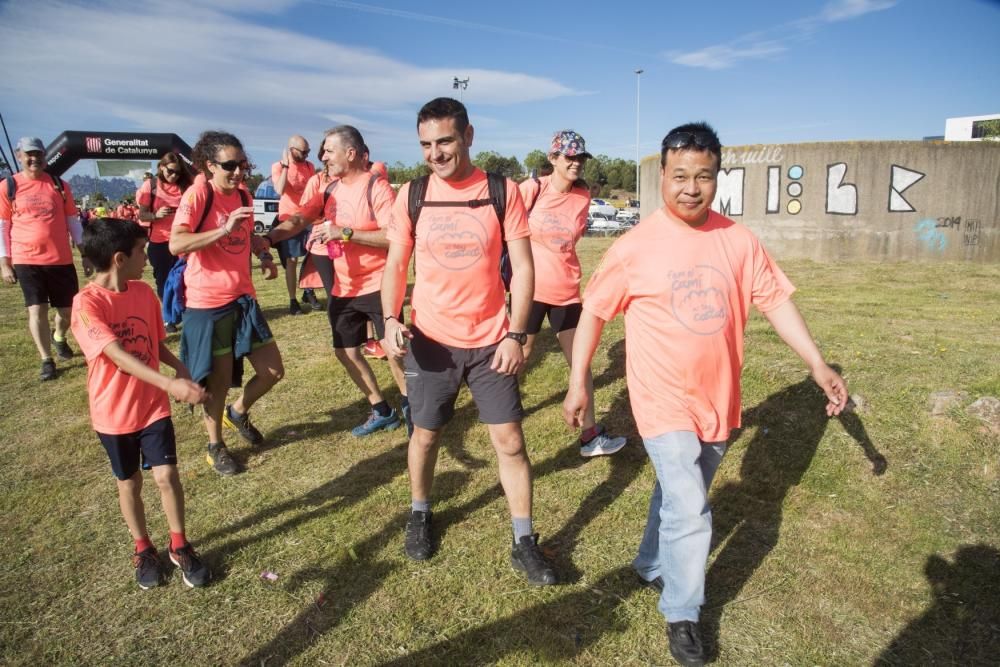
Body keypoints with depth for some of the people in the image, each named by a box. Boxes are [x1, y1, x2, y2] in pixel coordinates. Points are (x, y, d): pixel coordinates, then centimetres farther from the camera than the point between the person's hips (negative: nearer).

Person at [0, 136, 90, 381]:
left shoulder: (60, 185, 6)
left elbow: (73, 222, 10)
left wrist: (86, 253, 7)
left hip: (61, 259, 2)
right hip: (26, 261, -2)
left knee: (69, 309, 8)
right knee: (37, 310, -4)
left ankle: (58, 337, 40)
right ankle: (46, 360, 9)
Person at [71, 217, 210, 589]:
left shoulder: (144, 292, -2)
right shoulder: (87, 303, -20)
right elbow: (117, 355, -32)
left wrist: (182, 370, -10)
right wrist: (169, 383, -43)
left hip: (153, 406, 3)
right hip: (113, 413, -3)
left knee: (166, 476, -1)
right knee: (128, 483, 14)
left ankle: (179, 546, 18)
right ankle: (143, 549, 34)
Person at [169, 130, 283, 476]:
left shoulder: (244, 196, 7)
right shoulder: (197, 194, -13)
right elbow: (175, 244, -26)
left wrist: (265, 255, 4)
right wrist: (224, 228, -34)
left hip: (243, 299, 6)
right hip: (208, 304, -6)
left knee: (273, 371, 7)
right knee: (220, 378, 5)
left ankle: (238, 412, 37)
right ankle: (215, 446, 29)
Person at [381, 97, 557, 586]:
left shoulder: (503, 192, -5)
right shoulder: (411, 195, -1)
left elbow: (522, 267, -5)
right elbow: (395, 265, 4)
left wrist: (516, 334, -11)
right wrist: (390, 320, -12)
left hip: (491, 341, -1)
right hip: (430, 340, 1)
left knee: (510, 441, 3)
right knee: (425, 435, 16)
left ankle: (524, 543, 20)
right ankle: (419, 515, 42)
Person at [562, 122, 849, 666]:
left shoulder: (738, 241, -1)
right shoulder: (636, 245, -11)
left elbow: (775, 300, 4)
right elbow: (594, 310, -5)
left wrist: (817, 364, -3)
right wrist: (578, 381, -7)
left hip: (717, 400, 4)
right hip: (664, 401, -4)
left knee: (680, 497, 21)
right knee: (690, 514, -4)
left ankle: (652, 565, 47)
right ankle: (681, 616, 21)